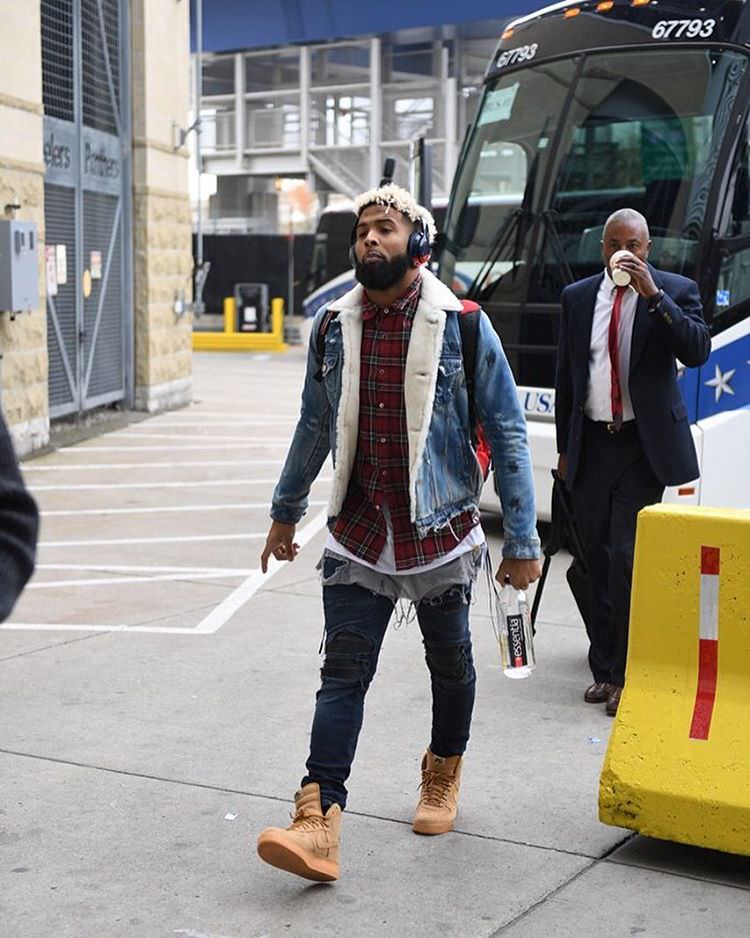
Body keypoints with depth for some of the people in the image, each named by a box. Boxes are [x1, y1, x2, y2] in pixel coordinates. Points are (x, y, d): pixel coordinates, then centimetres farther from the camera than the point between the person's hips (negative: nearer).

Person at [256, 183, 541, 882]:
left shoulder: (462, 326, -8)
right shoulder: (333, 327, 3)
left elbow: (507, 436, -5)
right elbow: (315, 426, 17)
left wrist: (521, 542, -7)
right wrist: (285, 513, 23)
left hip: (441, 536, -2)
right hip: (357, 536, 2)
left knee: (451, 667, 15)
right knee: (343, 674, -6)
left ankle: (443, 774, 40)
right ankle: (318, 820, -9)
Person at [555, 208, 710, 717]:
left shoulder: (676, 290, 0)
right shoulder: (577, 297, 10)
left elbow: (697, 350, -16)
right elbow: (566, 376, 14)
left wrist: (653, 294, -22)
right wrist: (565, 446, 12)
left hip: (644, 445, -4)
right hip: (591, 444, 4)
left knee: (628, 556, -11)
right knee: (598, 561, 7)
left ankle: (629, 675, -1)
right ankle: (605, 670, 17)